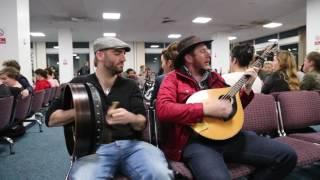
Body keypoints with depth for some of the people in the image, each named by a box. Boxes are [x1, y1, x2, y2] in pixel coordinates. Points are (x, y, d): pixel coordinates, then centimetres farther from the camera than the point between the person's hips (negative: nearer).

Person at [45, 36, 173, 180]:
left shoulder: (130, 86, 16)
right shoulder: (79, 84, 11)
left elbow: (142, 123, 7)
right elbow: (51, 119, 9)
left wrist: (131, 118, -17)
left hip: (131, 144, 1)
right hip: (94, 148, -1)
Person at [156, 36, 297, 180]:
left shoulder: (214, 77, 19)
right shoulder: (174, 79, 1)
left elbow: (232, 105, 27)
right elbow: (163, 110, -17)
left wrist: (247, 87, 11)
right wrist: (205, 109, -22)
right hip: (196, 140, -6)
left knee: (287, 155, -1)